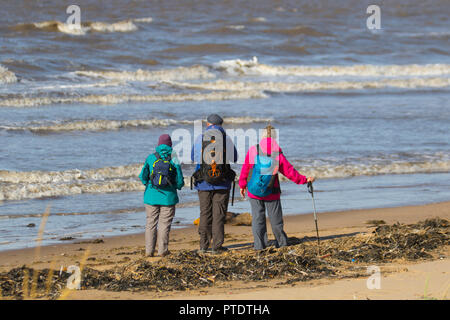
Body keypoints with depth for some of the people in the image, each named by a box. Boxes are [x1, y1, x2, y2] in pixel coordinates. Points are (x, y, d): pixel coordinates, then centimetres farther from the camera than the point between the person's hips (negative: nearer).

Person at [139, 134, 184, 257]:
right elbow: (180, 181, -2)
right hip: (168, 197, -1)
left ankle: (149, 250, 4)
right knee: (164, 224, 4)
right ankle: (162, 250, 3)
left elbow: (143, 176, -3)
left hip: (151, 196, 1)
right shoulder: (174, 160, -4)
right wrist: (178, 186, 21)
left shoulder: (151, 158, -2)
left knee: (151, 223, 8)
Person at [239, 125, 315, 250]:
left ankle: (259, 245, 2)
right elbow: (290, 172, -2)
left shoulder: (253, 150, -7)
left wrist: (242, 184, 12)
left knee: (257, 218, 6)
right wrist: (304, 180, 10)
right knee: (276, 220, 12)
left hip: (254, 193, 0)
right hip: (271, 193, 0)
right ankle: (282, 243, 22)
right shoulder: (278, 155, -7)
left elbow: (245, 169, -1)